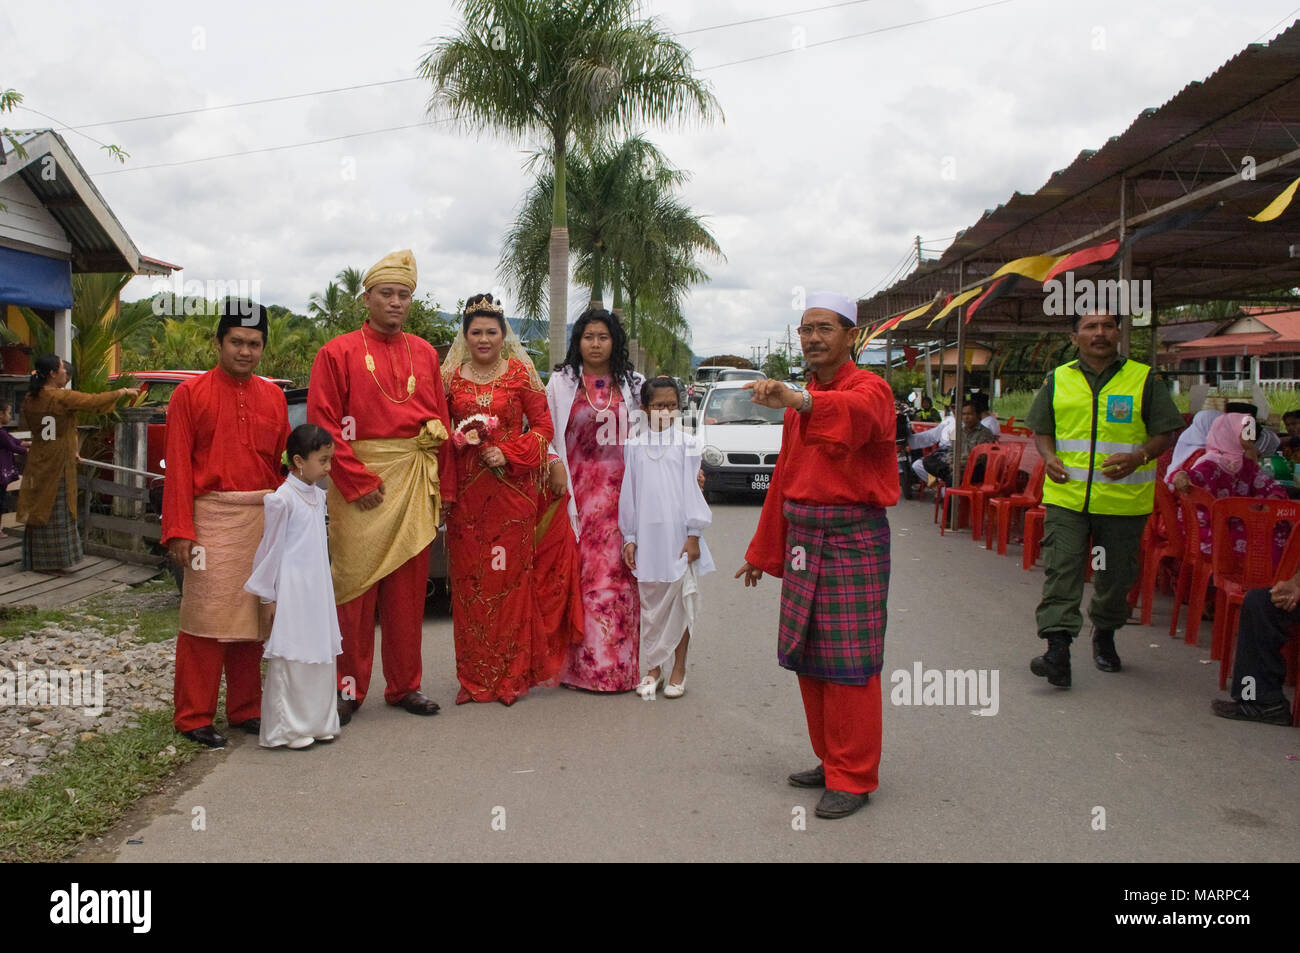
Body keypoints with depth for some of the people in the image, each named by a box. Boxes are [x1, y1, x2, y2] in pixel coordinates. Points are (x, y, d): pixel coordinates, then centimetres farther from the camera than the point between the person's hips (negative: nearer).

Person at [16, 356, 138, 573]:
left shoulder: (30, 399, 4)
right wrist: (124, 391, -1)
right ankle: (51, 562, 8)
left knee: (39, 511, 14)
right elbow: (96, 401, -14)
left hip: (37, 462, 7)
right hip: (58, 464, -7)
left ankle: (34, 561, 22)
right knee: (56, 513, 2)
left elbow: (27, 424, 17)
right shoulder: (62, 397, -17)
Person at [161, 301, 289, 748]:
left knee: (252, 617, 10)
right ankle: (194, 717, 8)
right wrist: (179, 531, -10)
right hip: (211, 517, -4)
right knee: (207, 618, -3)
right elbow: (178, 467, -4)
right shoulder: (190, 393, 0)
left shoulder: (273, 397, 12)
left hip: (264, 520, 4)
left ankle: (245, 710, 21)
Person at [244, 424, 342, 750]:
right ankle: (287, 728, 7)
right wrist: (267, 598, -7)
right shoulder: (281, 499, -12)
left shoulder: (318, 496, 11)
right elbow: (270, 549, -9)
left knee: (321, 655, 12)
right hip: (291, 591, -8)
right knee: (290, 658, -2)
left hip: (318, 589, 8)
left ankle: (317, 722, 22)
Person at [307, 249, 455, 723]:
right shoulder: (338, 353, 0)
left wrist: (443, 486, 7)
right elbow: (323, 425, -6)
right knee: (356, 589, 1)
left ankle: (405, 685, 20)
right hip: (361, 485, -4)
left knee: (409, 591, 9)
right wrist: (357, 482, -13)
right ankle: (348, 689, 13)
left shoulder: (424, 354, 13)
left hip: (416, 484, 4)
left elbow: (441, 423, 12)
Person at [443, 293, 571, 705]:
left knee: (510, 576, -1)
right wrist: (457, 437, -8)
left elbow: (543, 426, 1)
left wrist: (508, 454, -10)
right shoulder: (451, 376, 10)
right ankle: (474, 678, 13)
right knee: (468, 579, 3)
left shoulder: (521, 372, 3)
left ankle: (512, 674, 10)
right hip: (466, 489, 2)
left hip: (512, 487, -2)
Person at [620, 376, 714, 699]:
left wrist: (694, 535, -4)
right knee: (650, 603, 8)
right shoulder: (635, 446, 5)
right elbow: (629, 492, 7)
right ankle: (653, 668, 20)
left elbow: (692, 489, 0)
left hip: (679, 535, -1)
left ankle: (679, 669, 17)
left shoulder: (687, 442, 1)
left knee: (681, 600, 5)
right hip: (647, 535, 1)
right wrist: (629, 537, 5)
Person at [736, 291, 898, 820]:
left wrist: (797, 400, -54)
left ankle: (853, 777, 10)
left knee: (848, 662, -3)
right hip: (802, 538, 8)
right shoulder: (801, 400, 16)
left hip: (854, 538, -7)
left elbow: (856, 414, -35)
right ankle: (830, 761, 28)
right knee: (807, 658, 12)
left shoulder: (870, 388, -8)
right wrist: (763, 552, 22)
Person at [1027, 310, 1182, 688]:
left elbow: (1165, 433, 3)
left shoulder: (1144, 380, 3)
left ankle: (1104, 636, 35)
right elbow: (1041, 430, 14)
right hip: (1066, 496, 0)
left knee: (1116, 576, 12)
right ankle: (1057, 649, -12)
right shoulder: (1058, 380, 8)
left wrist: (1139, 457, -16)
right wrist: (1049, 457, -7)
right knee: (1061, 570, -10)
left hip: (1123, 500, 0)